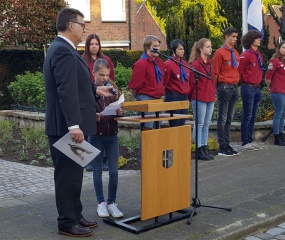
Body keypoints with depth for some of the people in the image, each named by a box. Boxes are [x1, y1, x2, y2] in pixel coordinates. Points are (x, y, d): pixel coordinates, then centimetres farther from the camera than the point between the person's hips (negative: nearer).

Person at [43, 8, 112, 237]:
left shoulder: (62, 48, 15)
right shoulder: (63, 51, -19)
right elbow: (66, 91, -27)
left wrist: (95, 89, 22)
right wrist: (74, 125, -31)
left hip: (70, 125, 11)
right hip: (66, 127, -11)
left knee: (73, 173, 17)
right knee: (68, 175, -1)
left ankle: (75, 216, 28)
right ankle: (67, 223, 10)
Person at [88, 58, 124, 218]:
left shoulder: (113, 88, 4)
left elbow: (119, 108, 8)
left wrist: (120, 112, -14)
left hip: (112, 135, 3)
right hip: (96, 136, -3)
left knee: (114, 171, 3)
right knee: (98, 170, 8)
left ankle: (112, 202, 17)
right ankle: (101, 202, 21)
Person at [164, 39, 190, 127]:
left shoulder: (184, 63, 12)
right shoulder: (168, 64, -10)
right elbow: (165, 82, -10)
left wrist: (187, 91, 13)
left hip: (184, 97, 7)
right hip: (173, 97, -7)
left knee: (182, 124, 9)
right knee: (175, 125, -4)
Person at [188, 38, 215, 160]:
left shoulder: (209, 63, 13)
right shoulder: (195, 64, -11)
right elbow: (192, 82, -9)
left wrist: (213, 93, 12)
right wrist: (192, 97, -6)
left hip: (210, 97, 7)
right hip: (199, 98, -7)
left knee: (206, 124, 11)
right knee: (200, 124, -1)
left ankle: (204, 148, 17)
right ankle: (199, 150, 4)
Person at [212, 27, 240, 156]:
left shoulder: (236, 53, 13)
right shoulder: (220, 53, -9)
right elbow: (215, 73, -9)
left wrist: (236, 84, 12)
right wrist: (216, 89, -8)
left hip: (234, 88, 7)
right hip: (224, 87, -7)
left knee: (229, 119, 12)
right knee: (223, 119, -2)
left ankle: (227, 145, 19)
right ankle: (222, 147, 2)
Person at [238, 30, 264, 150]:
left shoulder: (259, 55, 14)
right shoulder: (246, 55, -11)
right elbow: (238, 71, -13)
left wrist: (258, 84, 12)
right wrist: (245, 81, -5)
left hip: (257, 88, 8)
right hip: (248, 88, -8)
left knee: (253, 117, 12)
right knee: (247, 116, -3)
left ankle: (250, 141, 19)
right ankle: (245, 143, 4)